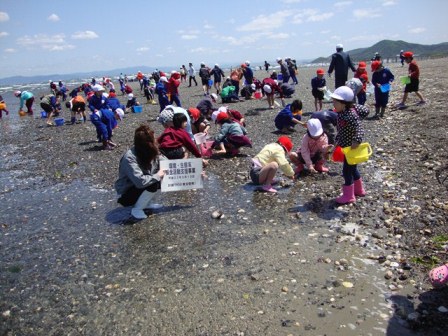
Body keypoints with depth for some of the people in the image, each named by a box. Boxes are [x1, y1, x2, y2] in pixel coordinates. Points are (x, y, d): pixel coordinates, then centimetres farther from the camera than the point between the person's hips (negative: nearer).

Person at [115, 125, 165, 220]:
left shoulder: (151, 153, -8)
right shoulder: (130, 157, -31)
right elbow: (140, 181, -39)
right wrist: (157, 176, -26)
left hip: (140, 188, 8)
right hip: (126, 195, -8)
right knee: (153, 184, -29)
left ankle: (145, 204, 6)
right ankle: (136, 209, -10)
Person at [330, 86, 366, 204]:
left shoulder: (351, 115, -24)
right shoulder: (341, 114, 5)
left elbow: (359, 129, -34)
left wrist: (356, 140, -48)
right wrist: (337, 141, 22)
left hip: (351, 148, -9)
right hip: (346, 147, 9)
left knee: (347, 170, -2)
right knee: (352, 169, 21)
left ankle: (348, 196, 9)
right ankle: (359, 190, 39)